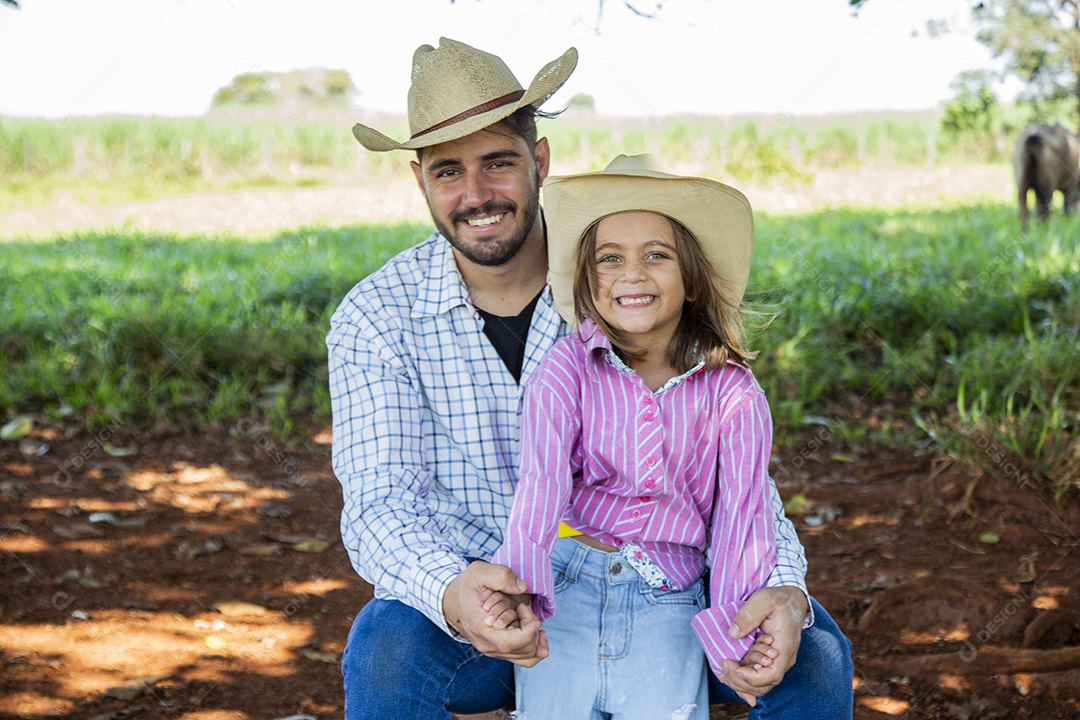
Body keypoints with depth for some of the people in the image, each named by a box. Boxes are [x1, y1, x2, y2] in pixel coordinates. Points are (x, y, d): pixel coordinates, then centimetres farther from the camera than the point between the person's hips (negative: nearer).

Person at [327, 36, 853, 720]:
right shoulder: (375, 318, -9)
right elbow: (382, 503, -18)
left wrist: (781, 587, -31)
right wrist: (452, 594, -41)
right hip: (475, 607, 0)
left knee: (814, 652, -20)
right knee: (387, 651, -33)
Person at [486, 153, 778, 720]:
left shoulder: (732, 396, 0)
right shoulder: (563, 370, -3)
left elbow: (742, 509, -5)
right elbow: (542, 476, -16)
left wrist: (740, 624, -19)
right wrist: (518, 579, -32)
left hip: (668, 604, 1)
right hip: (566, 586, 0)